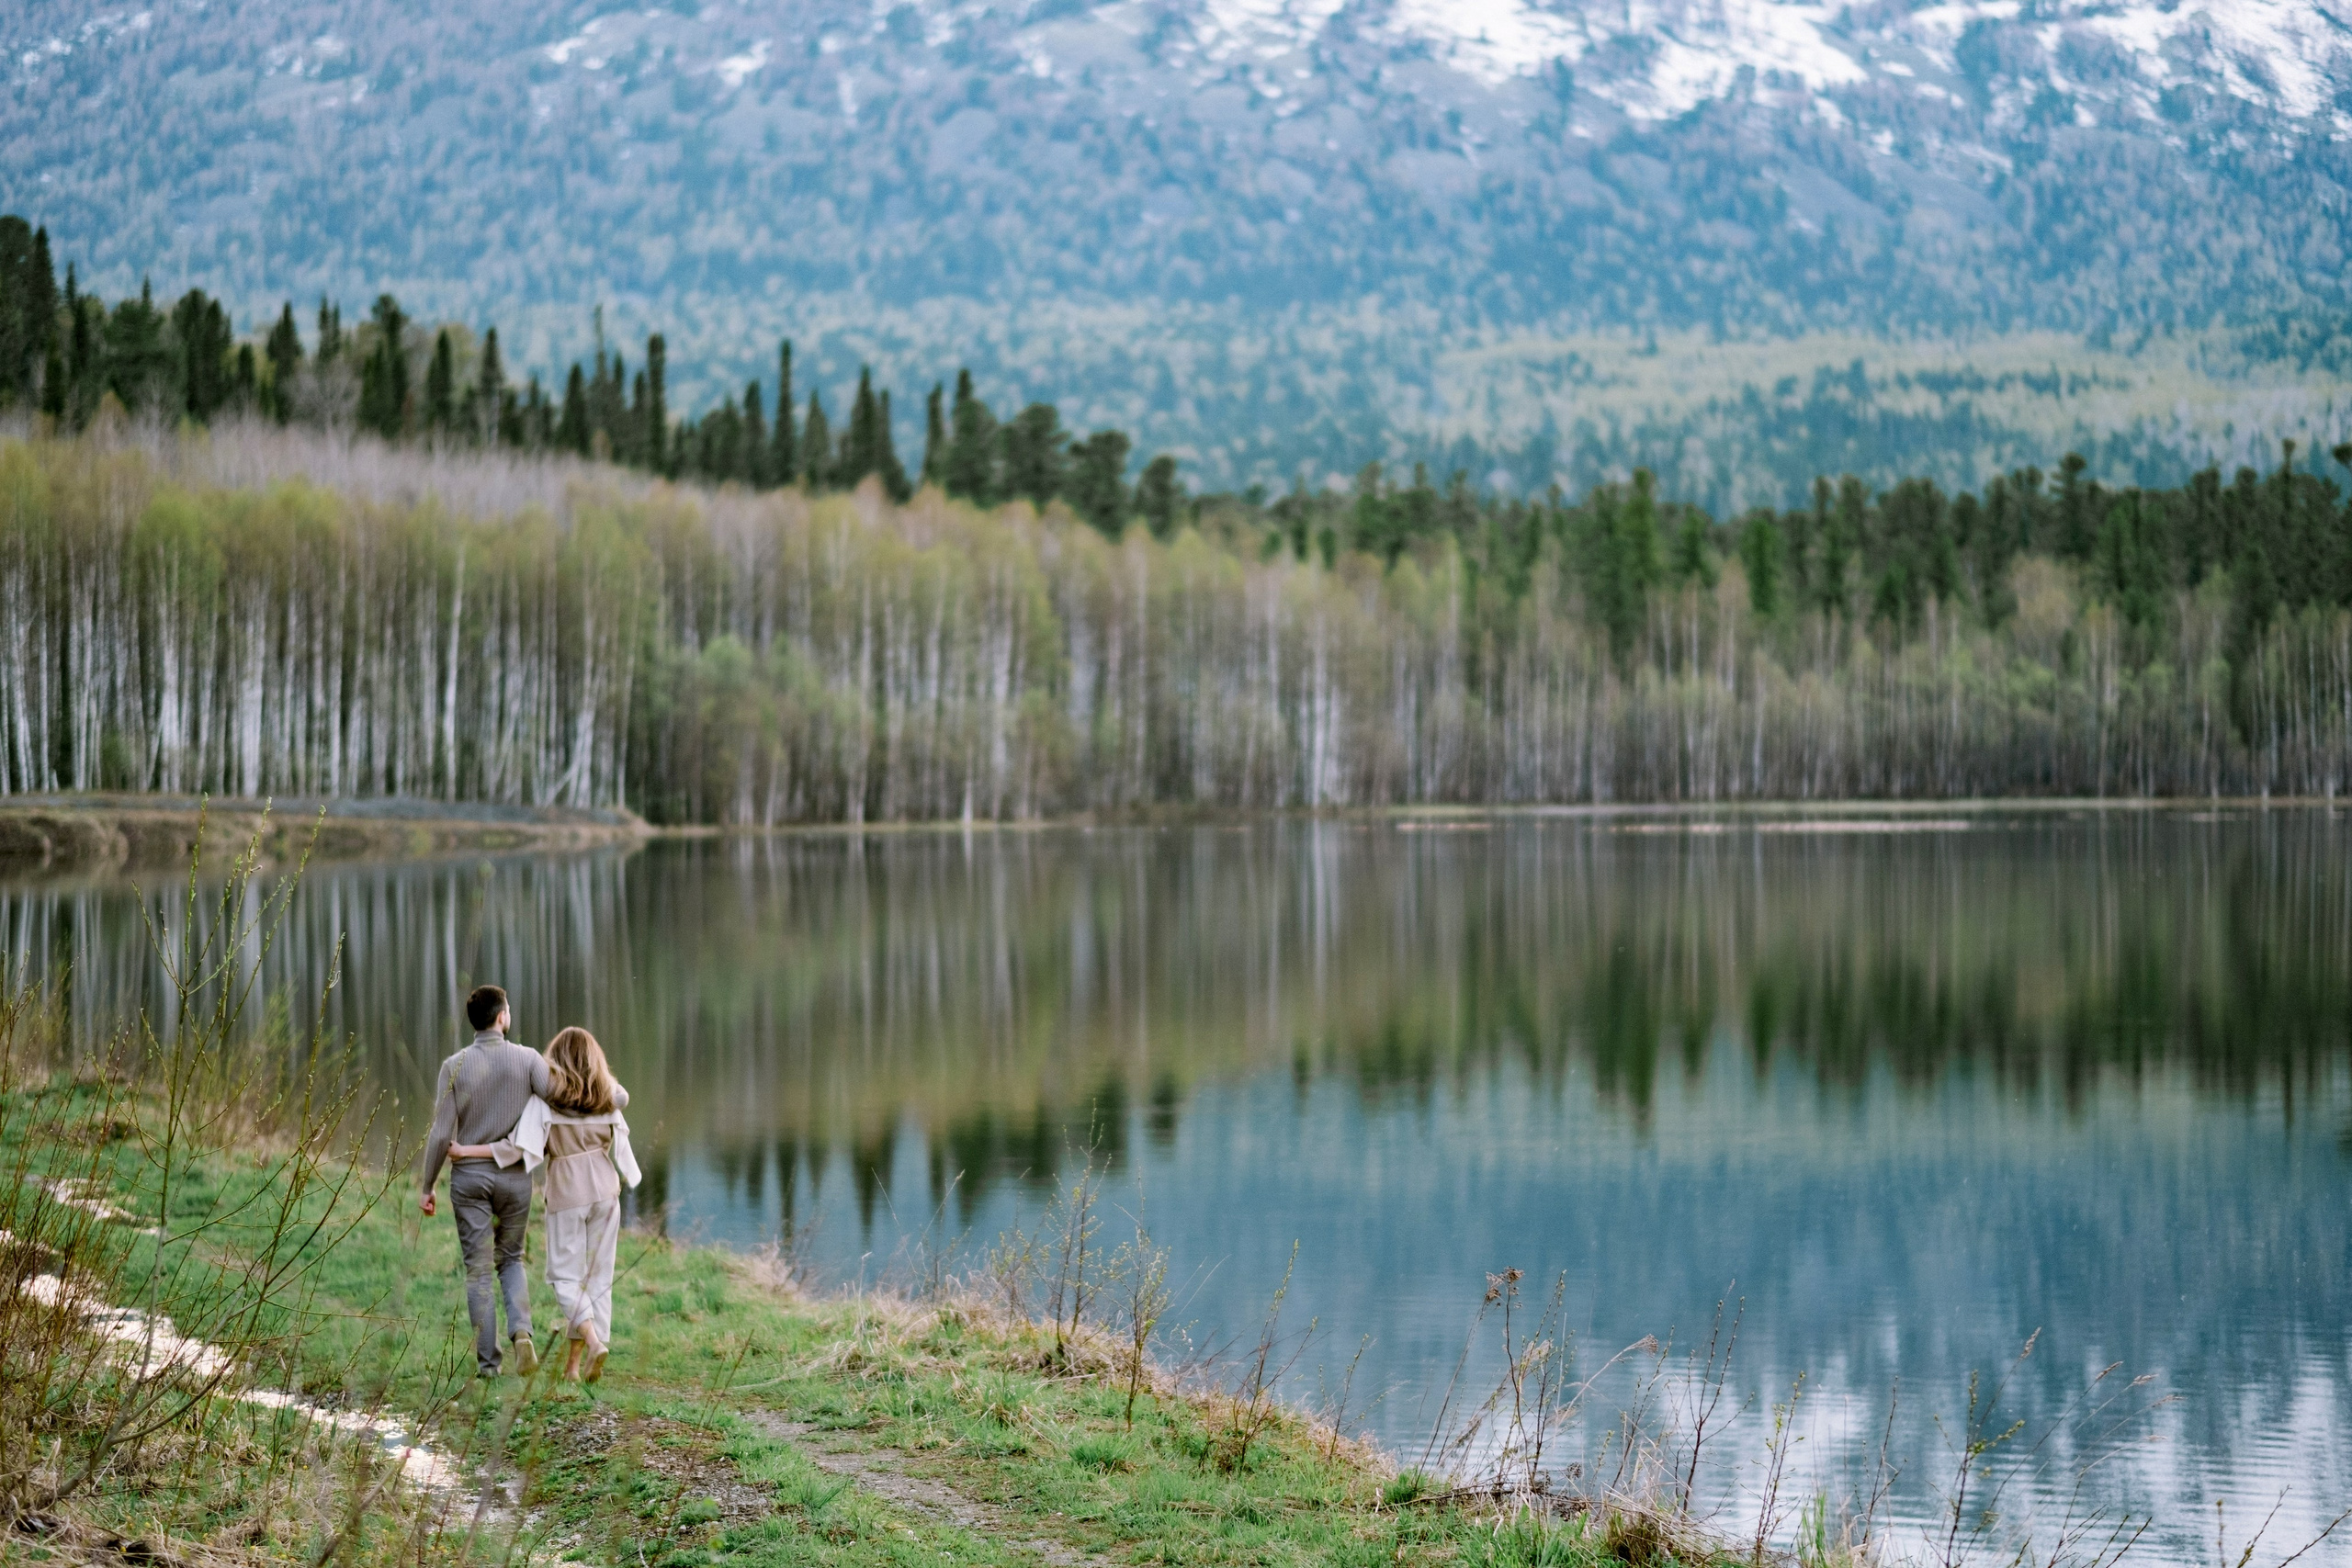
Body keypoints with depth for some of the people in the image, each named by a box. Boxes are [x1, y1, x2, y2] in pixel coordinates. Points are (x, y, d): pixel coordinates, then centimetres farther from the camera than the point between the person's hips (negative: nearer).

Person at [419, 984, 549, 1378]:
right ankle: (521, 1329, -7)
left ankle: (487, 1361, 4)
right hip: (514, 1174, 1)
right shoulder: (528, 1059, -4)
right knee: (510, 1259, 18)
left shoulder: (455, 1066, -4)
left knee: (479, 1269, 5)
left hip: (469, 1173, -1)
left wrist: (427, 1187, 4)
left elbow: (441, 1133, -5)